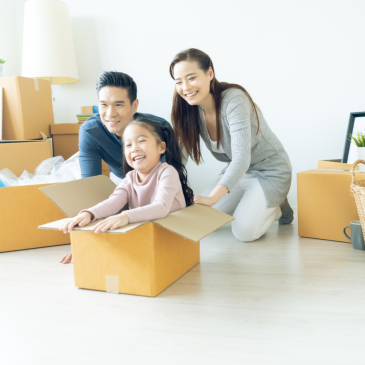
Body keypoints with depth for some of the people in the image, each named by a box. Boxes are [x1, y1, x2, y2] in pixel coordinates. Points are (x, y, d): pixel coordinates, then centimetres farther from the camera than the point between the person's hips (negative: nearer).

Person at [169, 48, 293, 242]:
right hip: (236, 172, 7)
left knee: (243, 230, -24)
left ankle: (277, 206, 8)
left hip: (270, 171, -7)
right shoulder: (191, 109, -8)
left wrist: (212, 197, -52)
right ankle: (249, 202, 18)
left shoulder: (233, 100, -29)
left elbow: (242, 157, -39)